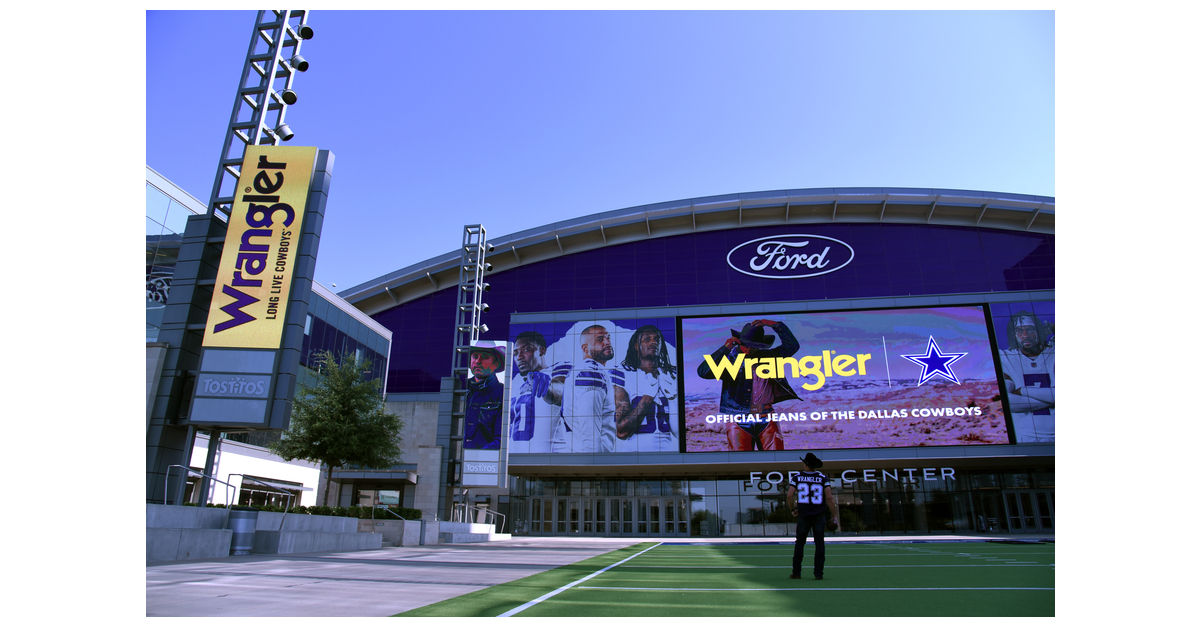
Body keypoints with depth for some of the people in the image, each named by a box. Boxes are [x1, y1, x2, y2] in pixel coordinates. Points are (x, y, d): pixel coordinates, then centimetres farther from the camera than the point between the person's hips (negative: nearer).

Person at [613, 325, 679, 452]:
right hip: (632, 449, -4)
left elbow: (679, 432, 4)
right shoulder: (623, 376, 0)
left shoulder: (671, 377, 8)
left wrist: (673, 398, -8)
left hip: (667, 448, 4)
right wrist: (649, 395, -10)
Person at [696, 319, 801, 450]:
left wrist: (775, 325, -5)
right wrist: (725, 348, -21)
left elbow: (792, 346, 5)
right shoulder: (729, 359, -2)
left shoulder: (766, 356, 10)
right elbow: (703, 372, -17)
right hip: (739, 421, -3)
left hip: (766, 419, 3)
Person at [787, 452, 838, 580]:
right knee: (819, 543, 7)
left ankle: (796, 572, 10)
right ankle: (818, 573, 6)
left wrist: (793, 509, 11)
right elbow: (829, 498, -7)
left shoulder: (798, 477, 1)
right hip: (819, 515, 0)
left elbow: (789, 495, -4)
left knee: (799, 543, 9)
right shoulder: (823, 477, 0)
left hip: (803, 515, 0)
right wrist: (834, 515, 0)